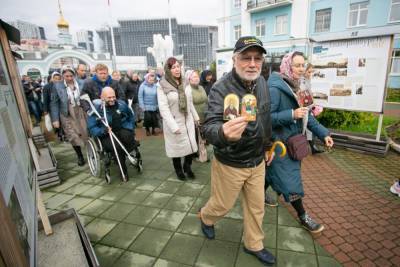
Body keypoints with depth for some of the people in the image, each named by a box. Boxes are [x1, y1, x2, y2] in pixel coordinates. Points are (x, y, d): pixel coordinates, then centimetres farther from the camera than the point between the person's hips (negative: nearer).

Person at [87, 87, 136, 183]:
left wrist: (130, 128, 5)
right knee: (116, 146, -33)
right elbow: (91, 128, -6)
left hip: (122, 131, 3)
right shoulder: (96, 108, -6)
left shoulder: (121, 104, 1)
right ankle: (123, 171, -9)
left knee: (127, 136, -33)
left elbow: (131, 117, 18)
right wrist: (103, 131, -24)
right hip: (106, 136, -2)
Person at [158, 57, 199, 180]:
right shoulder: (162, 87, -11)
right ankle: (179, 170, 32)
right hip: (174, 122, -4)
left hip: (188, 120, 4)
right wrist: (174, 126, -21)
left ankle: (187, 166, 33)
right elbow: (164, 108, -17)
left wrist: (195, 117, 14)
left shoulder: (184, 83, 5)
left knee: (192, 145, 7)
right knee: (177, 147, 8)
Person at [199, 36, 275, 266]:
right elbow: (209, 127, -35)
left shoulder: (262, 83, -2)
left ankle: (254, 245, 46)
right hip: (230, 164, -5)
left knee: (256, 207, 20)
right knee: (222, 205, 17)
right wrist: (223, 133, -58)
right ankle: (206, 217, 53)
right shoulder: (221, 88, -23)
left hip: (257, 162, 6)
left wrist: (267, 146, 17)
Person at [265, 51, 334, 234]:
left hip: (292, 140, 8)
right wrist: (292, 115, -28)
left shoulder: (295, 87, 7)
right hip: (279, 143, -8)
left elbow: (305, 114, 11)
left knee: (272, 172, 22)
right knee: (290, 179, 2)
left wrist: (323, 133, 5)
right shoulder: (275, 88, -20)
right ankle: (303, 217, 20)